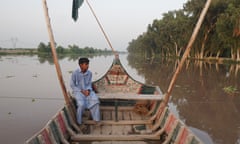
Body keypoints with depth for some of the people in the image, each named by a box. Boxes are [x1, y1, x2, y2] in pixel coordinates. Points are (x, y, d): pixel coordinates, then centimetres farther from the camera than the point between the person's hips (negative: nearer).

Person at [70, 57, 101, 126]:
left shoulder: (89, 73, -3)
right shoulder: (75, 73, -14)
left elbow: (89, 84, 7)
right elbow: (72, 85, -7)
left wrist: (88, 90, -14)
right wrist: (81, 91, -15)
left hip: (87, 91, 4)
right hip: (78, 91, -3)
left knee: (95, 100, -24)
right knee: (82, 104, -29)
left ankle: (96, 119, -10)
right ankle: (79, 122, -4)